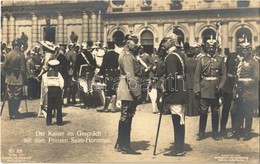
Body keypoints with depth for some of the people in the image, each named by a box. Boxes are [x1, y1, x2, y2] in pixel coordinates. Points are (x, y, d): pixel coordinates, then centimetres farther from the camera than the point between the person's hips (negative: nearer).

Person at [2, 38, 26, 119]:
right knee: (17, 96, 5)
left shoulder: (8, 54, -1)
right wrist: (24, 77, -1)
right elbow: (23, 69, -13)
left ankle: (11, 113, 14)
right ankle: (15, 113, 3)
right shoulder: (21, 55, -13)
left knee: (10, 96, 10)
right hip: (18, 79, -4)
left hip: (9, 79, 4)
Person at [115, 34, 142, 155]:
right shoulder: (127, 56, -15)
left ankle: (120, 144, 23)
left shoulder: (126, 54, 17)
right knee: (126, 118, -4)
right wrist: (137, 93, -22)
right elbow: (130, 77, -22)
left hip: (126, 90, 10)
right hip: (128, 91, -10)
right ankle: (125, 147, 2)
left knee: (125, 117, 15)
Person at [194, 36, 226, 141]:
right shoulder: (202, 60, 3)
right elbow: (197, 76, 0)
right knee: (203, 112, 2)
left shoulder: (220, 60, 5)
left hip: (215, 90, 1)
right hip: (204, 90, -1)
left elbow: (223, 75, 2)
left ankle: (215, 133, 18)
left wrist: (220, 86, -11)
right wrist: (196, 89, -6)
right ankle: (201, 133, 11)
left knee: (215, 112, 8)